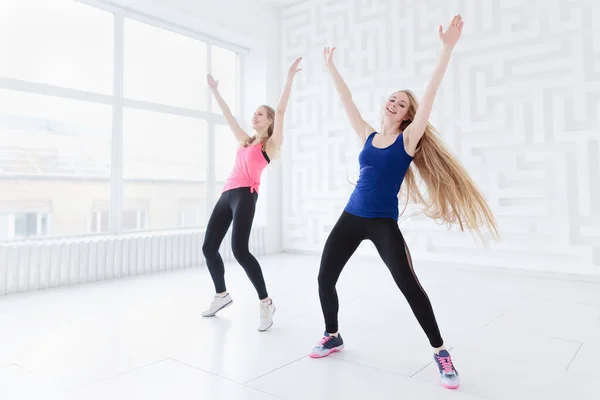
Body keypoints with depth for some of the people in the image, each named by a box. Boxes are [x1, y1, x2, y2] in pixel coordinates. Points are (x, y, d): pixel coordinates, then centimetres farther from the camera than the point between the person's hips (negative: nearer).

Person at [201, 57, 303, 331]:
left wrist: (290, 78, -8)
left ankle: (265, 302, -9)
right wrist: (215, 91, 38)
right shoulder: (245, 141, 24)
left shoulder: (271, 144, 7)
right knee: (208, 247, 5)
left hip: (245, 194, -8)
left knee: (239, 249, -21)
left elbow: (281, 111, -3)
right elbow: (228, 116, 32)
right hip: (227, 194, 8)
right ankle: (222, 295, 25)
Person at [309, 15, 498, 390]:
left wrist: (448, 48, -10)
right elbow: (347, 100, 17)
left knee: (409, 284, -10)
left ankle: (441, 352, 9)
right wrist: (331, 66, 22)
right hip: (351, 217, 5)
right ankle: (333, 335, 26)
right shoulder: (368, 136, 10)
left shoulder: (409, 139, -1)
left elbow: (430, 95, -7)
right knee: (325, 278, 3)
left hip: (384, 223, -4)